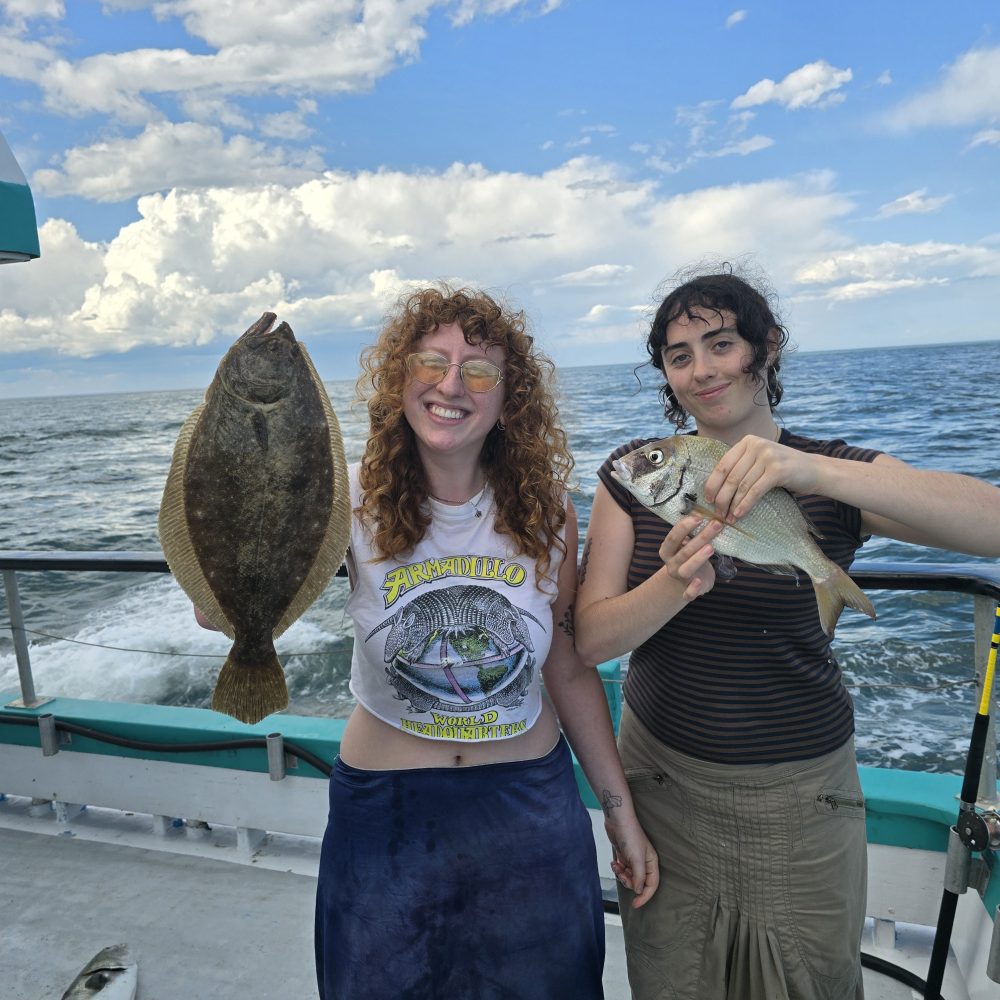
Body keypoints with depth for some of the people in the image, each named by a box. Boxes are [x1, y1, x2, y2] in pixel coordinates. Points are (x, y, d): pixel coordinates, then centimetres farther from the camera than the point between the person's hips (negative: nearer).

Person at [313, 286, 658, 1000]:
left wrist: (620, 812, 4)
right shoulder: (356, 501, -14)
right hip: (385, 811, -1)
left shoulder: (545, 510, -9)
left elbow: (570, 670, 0)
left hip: (530, 804, 2)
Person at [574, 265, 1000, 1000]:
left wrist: (813, 470, -40)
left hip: (800, 797, 0)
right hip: (663, 781, 1)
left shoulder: (837, 475, -6)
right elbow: (591, 640, -11)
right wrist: (677, 583, -31)